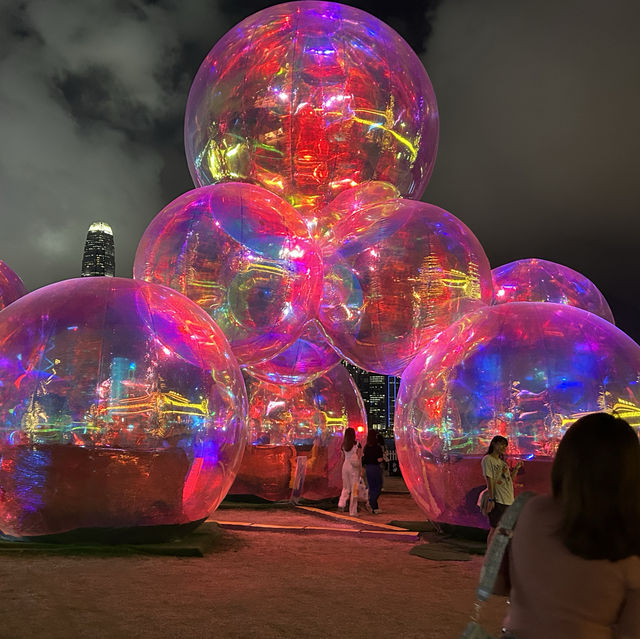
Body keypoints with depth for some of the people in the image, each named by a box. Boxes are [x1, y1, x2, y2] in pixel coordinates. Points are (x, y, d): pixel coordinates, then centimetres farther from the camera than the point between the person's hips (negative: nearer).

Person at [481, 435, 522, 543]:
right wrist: (491, 500, -17)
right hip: (497, 501, -8)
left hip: (509, 501, 8)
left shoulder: (502, 461, 19)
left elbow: (510, 479, 18)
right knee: (494, 529, -4)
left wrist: (516, 468, 6)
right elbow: (489, 480, -12)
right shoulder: (488, 459, -5)